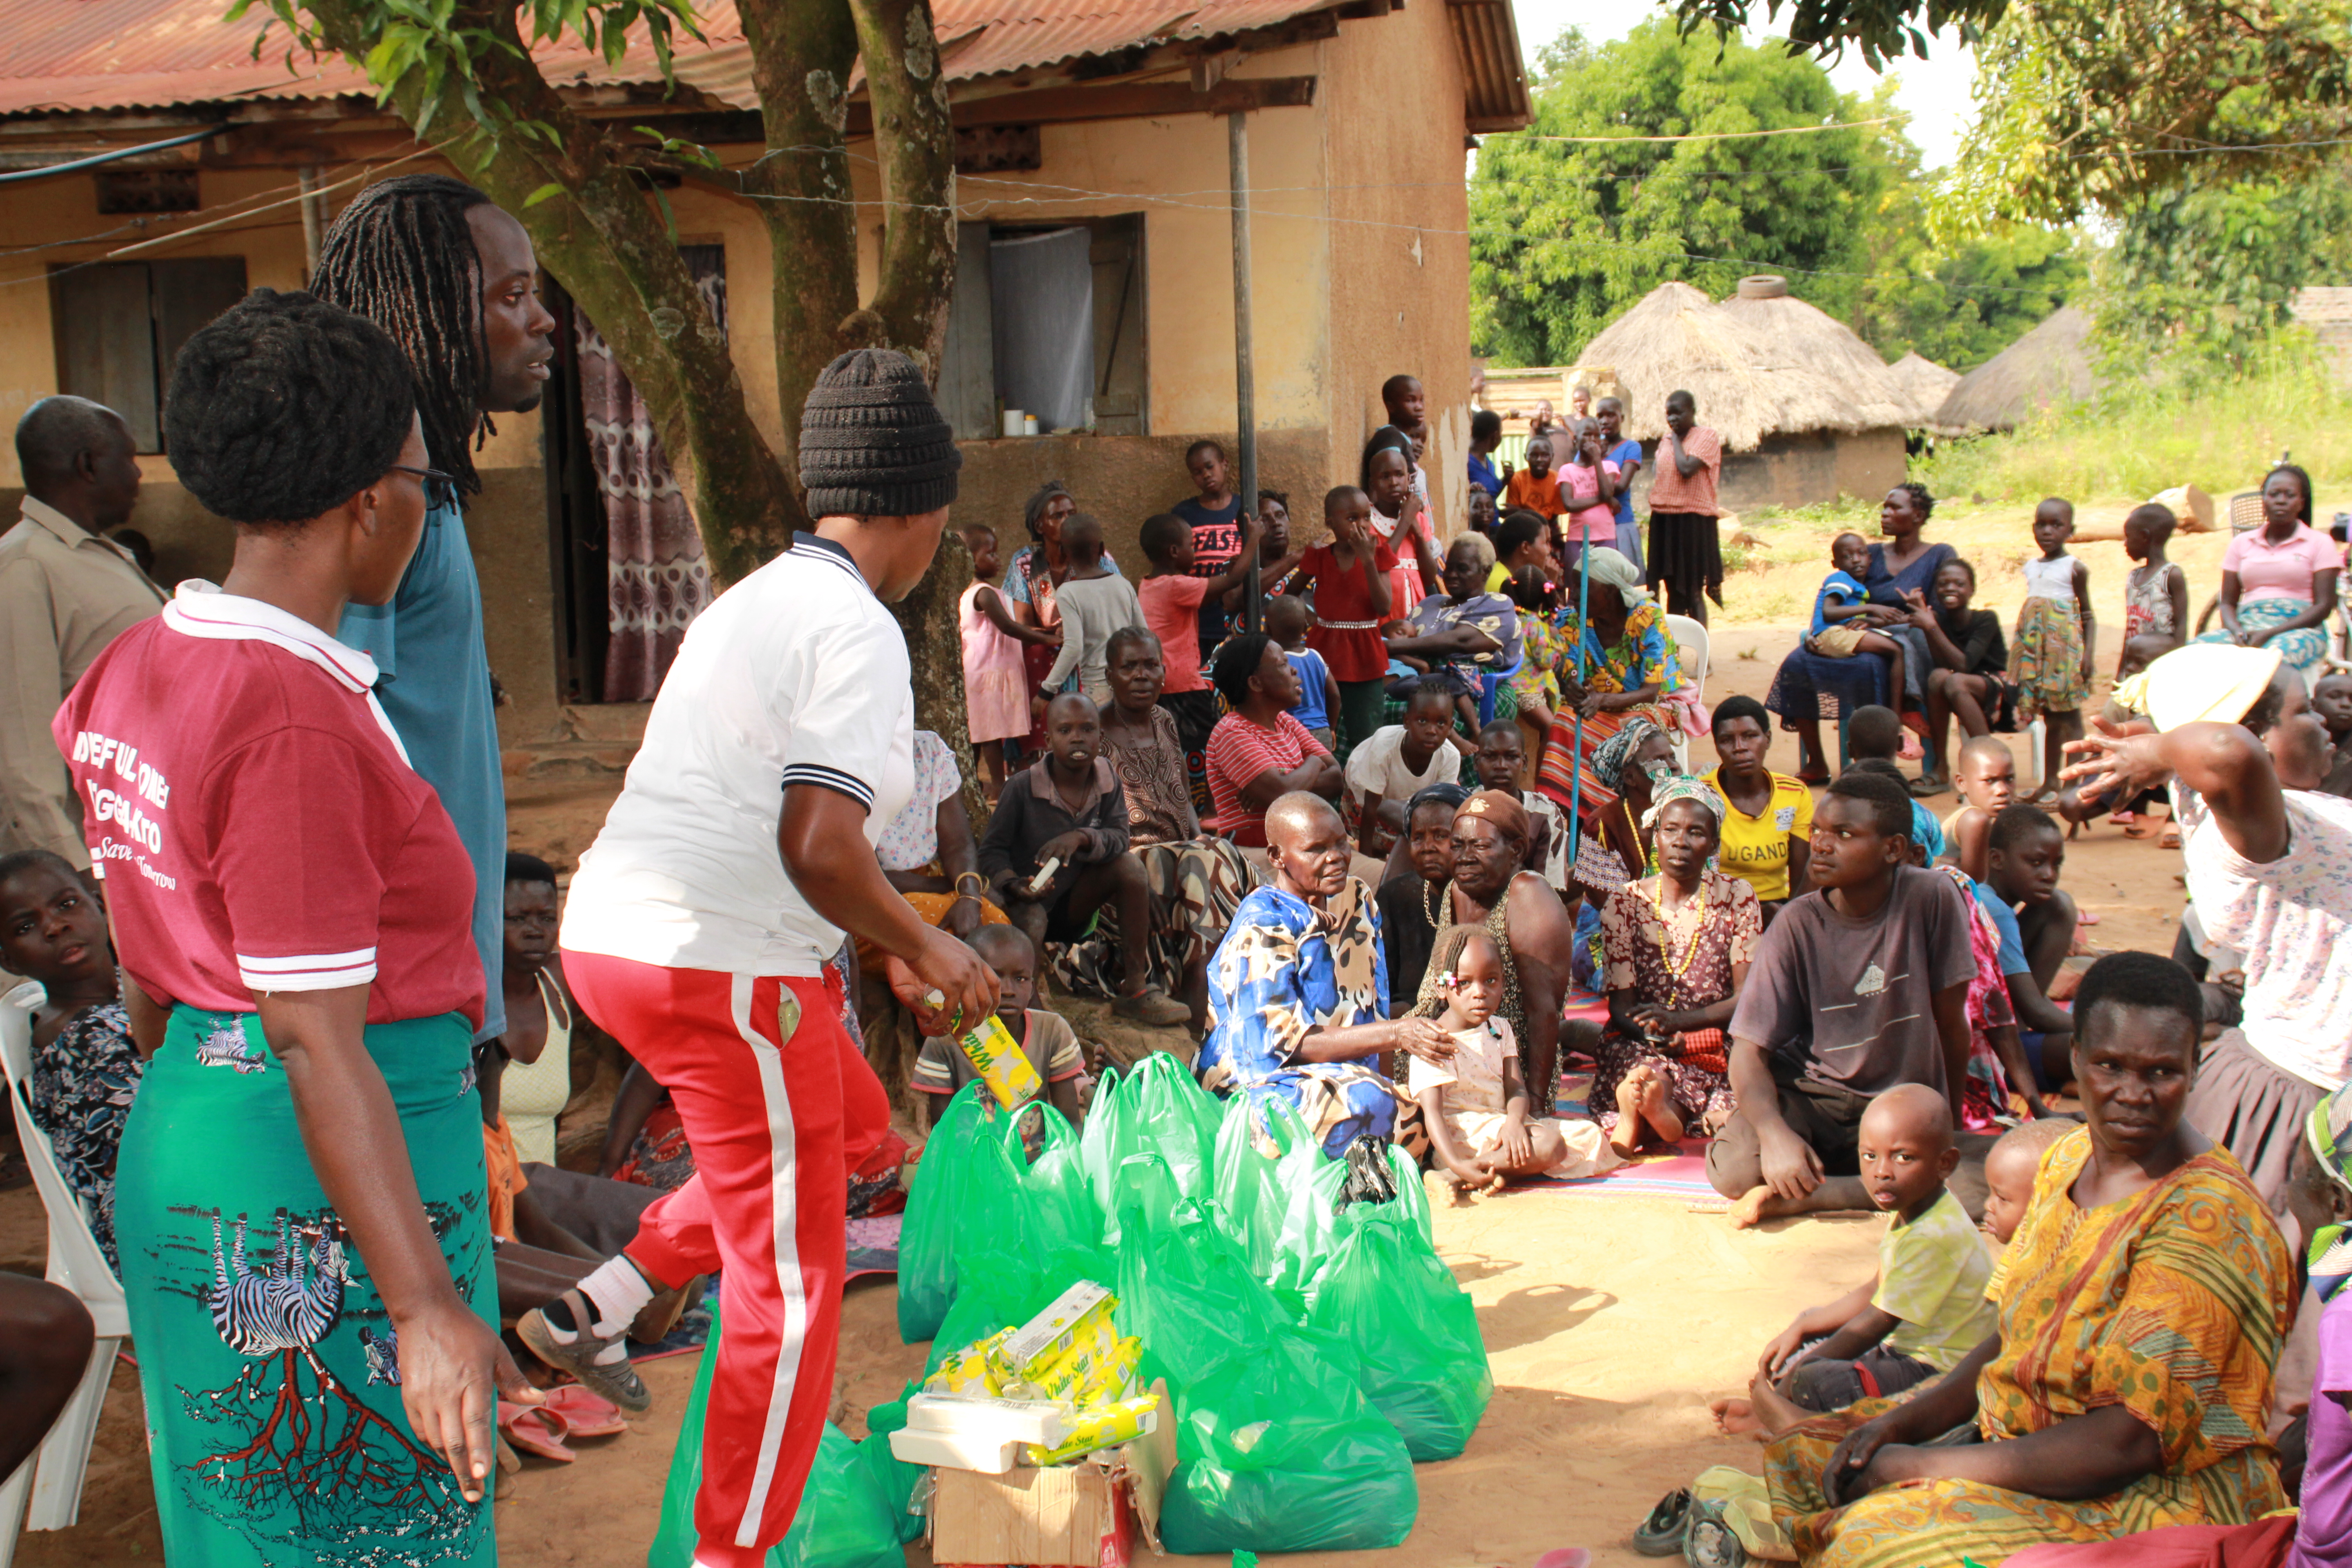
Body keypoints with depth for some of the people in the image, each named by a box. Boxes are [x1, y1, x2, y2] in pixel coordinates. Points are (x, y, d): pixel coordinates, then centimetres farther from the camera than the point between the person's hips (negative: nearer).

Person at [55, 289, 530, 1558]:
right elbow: (317, 1041, -24)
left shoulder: (143, 663, 6)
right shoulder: (297, 718, -23)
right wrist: (428, 1308, -22)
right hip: (321, 1182, -9)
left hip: (178, 1134, 9)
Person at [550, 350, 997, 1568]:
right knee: (791, 1292, 3)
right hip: (722, 969, -9)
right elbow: (819, 845, -23)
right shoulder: (859, 632, -13)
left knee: (854, 1127, 28)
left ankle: (608, 1295, 25)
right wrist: (925, 948, -6)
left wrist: (890, 952, 26)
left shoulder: (757, 600, 16)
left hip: (611, 932, 9)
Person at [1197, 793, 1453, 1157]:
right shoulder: (1262, 929, -15)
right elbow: (1282, 1042, -21)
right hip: (1259, 1082, -7)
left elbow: (1372, 1006, 13)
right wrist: (1396, 1034, -26)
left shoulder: (1356, 899, 9)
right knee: (1365, 1101, -35)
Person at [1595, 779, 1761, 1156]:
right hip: (1640, 1045, -1)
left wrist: (1679, 1020, -17)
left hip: (1715, 1043, 1)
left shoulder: (1737, 898, 5)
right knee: (1651, 1077, -38)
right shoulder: (1624, 903, 4)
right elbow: (1621, 1005, -1)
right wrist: (1658, 1036, -24)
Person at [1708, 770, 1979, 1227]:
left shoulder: (1931, 897, -12)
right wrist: (1775, 1134, -32)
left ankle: (1802, 1197, -15)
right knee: (1736, 1169, -32)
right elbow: (1749, 1050, -14)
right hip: (1812, 1096, -1)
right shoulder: (1798, 924, -11)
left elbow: (1950, 1021, -1)